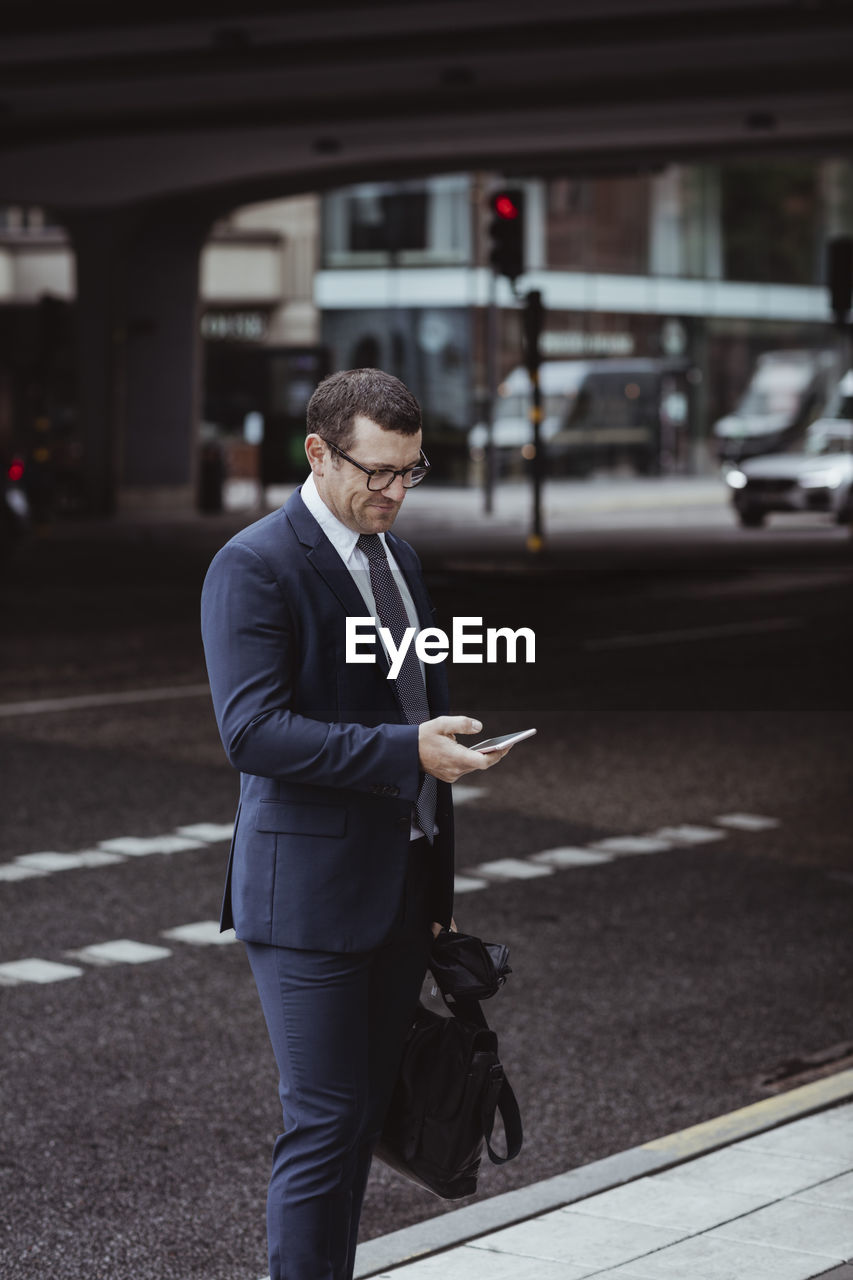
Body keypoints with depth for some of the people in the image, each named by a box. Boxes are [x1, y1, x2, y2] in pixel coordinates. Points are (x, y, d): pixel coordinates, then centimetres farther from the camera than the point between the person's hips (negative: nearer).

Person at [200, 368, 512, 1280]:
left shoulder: (395, 555, 15)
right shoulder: (253, 568, -12)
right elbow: (252, 731, -21)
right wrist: (407, 752, -27)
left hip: (401, 886, 8)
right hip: (310, 893, -8)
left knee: (362, 1113, 12)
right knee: (324, 1124, -7)